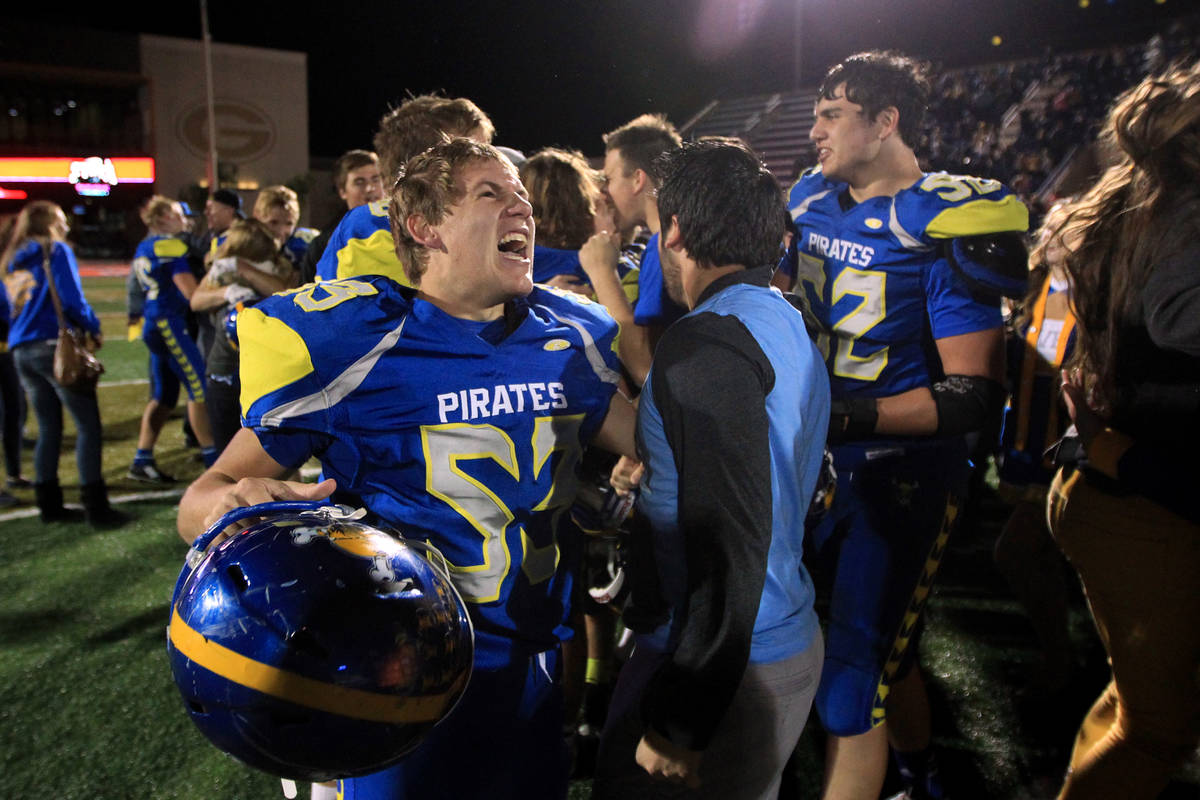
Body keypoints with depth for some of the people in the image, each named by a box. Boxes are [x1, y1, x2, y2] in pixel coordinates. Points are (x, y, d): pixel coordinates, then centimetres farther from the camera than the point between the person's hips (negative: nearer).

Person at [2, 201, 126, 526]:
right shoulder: (56, 251, -3)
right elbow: (72, 300, -13)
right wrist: (94, 329, 0)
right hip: (56, 346, -8)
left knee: (48, 428, 14)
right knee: (88, 425, -6)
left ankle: (49, 504, 18)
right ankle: (96, 508, -10)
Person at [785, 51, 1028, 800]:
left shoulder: (943, 226, -17)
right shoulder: (814, 199, 4)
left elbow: (979, 395, -20)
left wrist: (844, 413, -27)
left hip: (904, 475, -7)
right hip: (824, 461, 7)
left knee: (853, 680, -3)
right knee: (880, 643, 23)